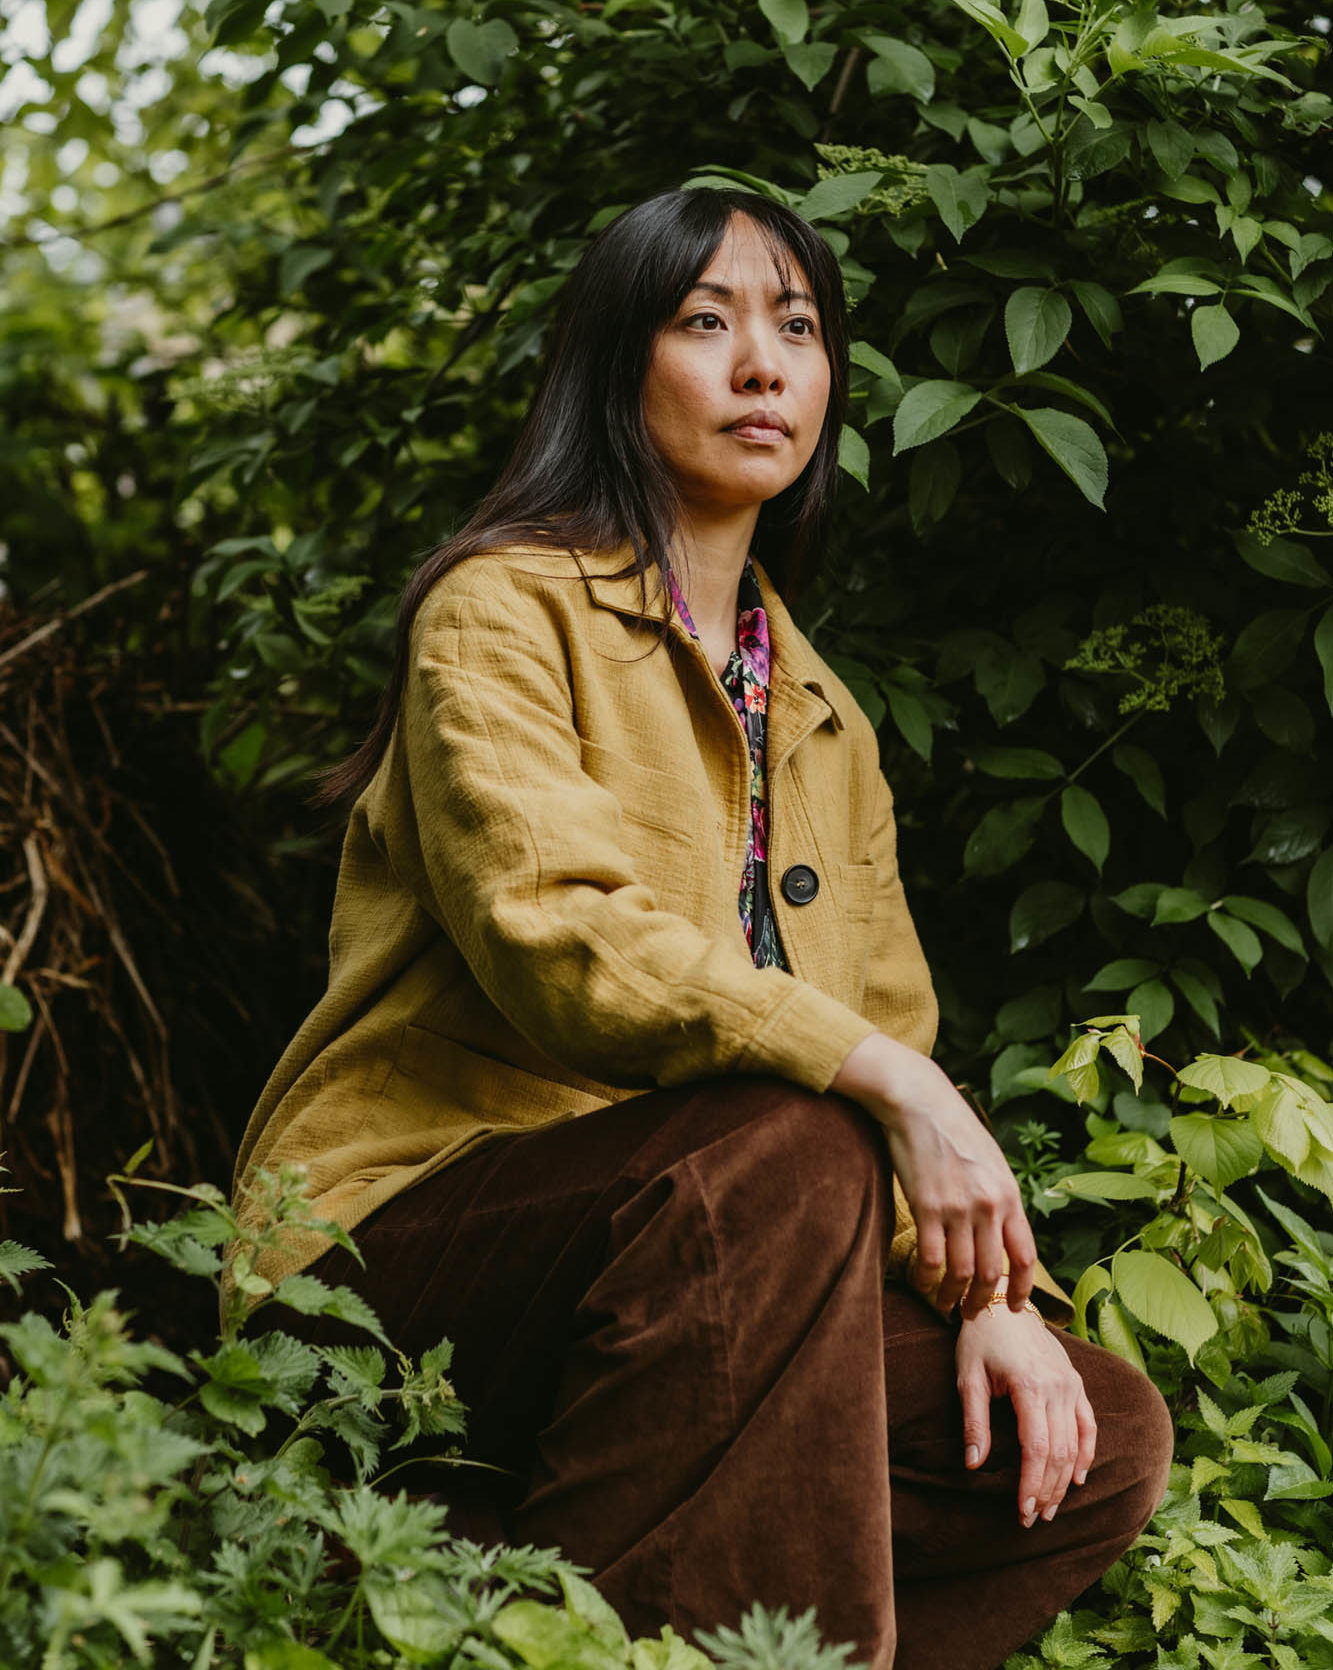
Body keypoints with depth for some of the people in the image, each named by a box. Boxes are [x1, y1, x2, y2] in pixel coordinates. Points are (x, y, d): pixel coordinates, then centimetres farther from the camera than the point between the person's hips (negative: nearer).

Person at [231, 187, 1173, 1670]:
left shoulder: (820, 716, 20)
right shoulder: (504, 611, -3)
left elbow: (888, 1024, 14)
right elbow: (554, 933, -20)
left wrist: (985, 1288, -3)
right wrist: (884, 1082, -27)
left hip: (696, 1263, 7)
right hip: (415, 1231, -7)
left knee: (1101, 1439, -10)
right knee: (787, 1150, -34)